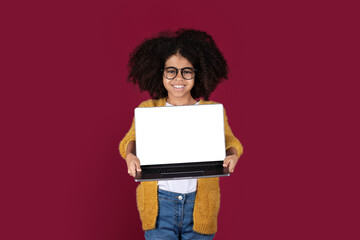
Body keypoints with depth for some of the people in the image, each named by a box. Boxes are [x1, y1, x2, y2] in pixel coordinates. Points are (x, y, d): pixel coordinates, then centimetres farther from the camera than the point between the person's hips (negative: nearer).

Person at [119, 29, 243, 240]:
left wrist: (232, 155, -27)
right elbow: (132, 138, -5)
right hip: (159, 203, 0)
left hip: (200, 204, 1)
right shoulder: (147, 109, 8)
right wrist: (130, 155, -28)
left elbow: (228, 139, -4)